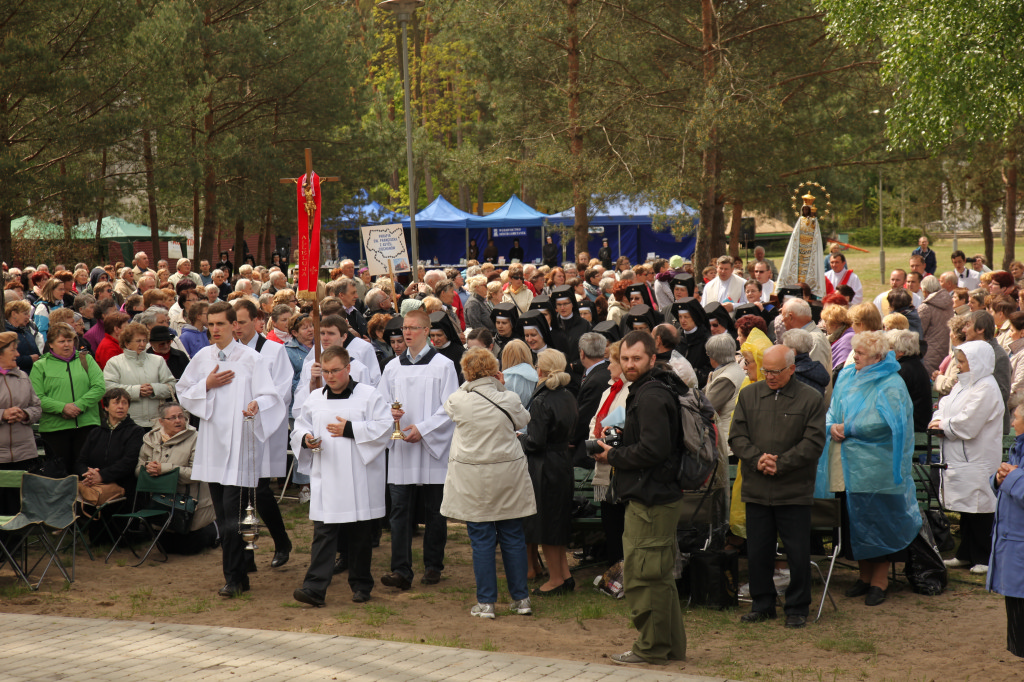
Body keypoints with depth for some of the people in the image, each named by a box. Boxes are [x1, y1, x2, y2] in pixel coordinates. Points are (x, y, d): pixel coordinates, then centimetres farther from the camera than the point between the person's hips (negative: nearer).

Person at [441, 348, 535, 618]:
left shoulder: (459, 400, -10)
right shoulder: (509, 399, -7)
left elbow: (448, 406, 14)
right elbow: (523, 420, 13)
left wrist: (471, 385, 14)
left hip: (472, 481, -1)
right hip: (508, 477, 1)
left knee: (481, 541, 4)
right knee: (513, 538, 10)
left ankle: (485, 603, 6)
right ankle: (521, 598, 16)